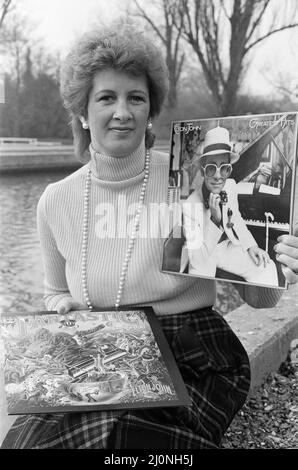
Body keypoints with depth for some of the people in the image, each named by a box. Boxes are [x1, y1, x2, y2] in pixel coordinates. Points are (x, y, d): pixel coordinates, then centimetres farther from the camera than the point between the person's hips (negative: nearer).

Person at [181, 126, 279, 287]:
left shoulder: (231, 186, -11)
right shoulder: (190, 206, -28)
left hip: (226, 246, 6)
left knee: (267, 268, -6)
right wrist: (214, 220, -38)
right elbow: (197, 261, -30)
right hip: (202, 257, -5)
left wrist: (251, 246, 1)